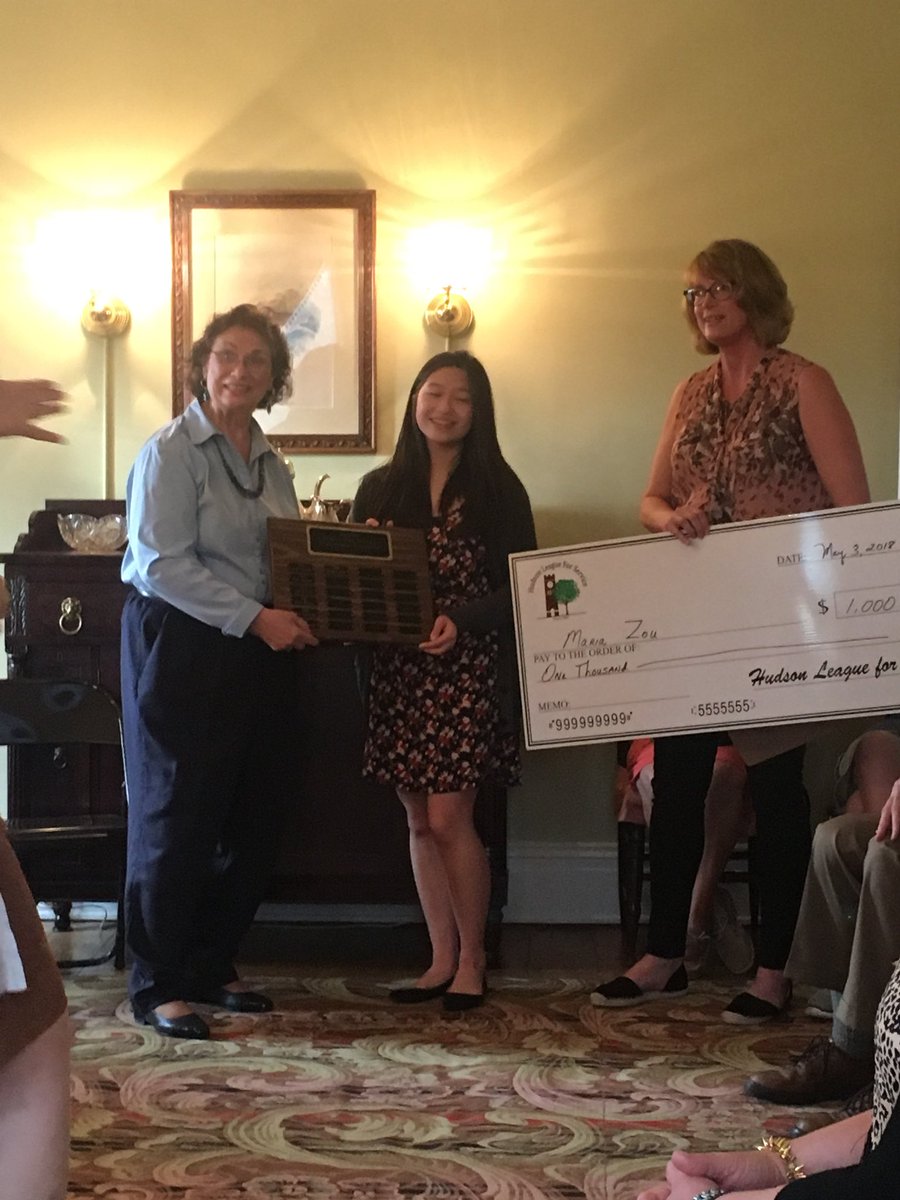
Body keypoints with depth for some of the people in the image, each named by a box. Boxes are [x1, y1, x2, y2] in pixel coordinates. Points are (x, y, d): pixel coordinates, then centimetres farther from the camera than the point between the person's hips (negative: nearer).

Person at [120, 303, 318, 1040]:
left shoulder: (270, 464, 14)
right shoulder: (172, 452, -8)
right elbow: (161, 563, -17)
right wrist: (253, 617, -21)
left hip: (261, 654, 7)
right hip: (181, 648, -7)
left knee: (255, 820, 9)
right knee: (177, 819, -1)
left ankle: (211, 968, 24)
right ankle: (158, 986, 10)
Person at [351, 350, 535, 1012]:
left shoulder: (498, 489, 0)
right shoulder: (381, 488, 11)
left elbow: (518, 586, -4)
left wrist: (461, 621, -19)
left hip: (469, 669, -4)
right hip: (397, 669, 4)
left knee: (448, 817, -6)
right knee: (420, 820, 7)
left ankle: (472, 960, 9)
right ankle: (443, 958, 18)